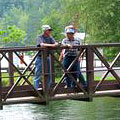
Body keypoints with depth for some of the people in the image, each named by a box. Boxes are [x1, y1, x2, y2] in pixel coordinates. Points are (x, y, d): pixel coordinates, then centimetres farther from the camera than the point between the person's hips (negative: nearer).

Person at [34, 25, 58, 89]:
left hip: (47, 57, 7)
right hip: (40, 58, -7)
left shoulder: (50, 37, 11)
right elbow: (42, 45, -24)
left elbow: (55, 43, -2)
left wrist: (56, 44, -26)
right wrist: (51, 45, -31)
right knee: (38, 75, -5)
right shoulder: (39, 37, -7)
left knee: (48, 75, 11)